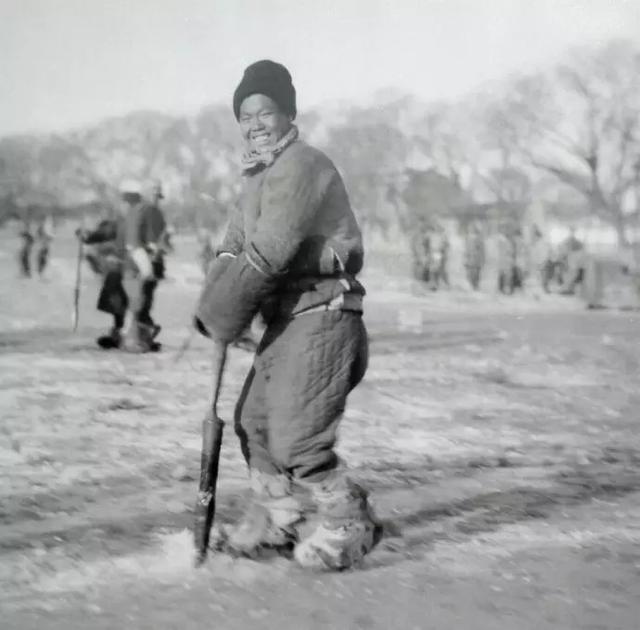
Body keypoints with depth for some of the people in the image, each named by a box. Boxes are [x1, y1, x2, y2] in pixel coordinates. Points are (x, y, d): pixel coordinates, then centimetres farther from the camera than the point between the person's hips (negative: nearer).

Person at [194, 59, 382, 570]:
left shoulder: (301, 166, -15)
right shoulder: (260, 174, 19)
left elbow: (266, 255, -22)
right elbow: (235, 246, 14)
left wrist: (222, 315, -13)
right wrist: (212, 307, -4)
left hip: (323, 314, -10)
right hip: (289, 318, 10)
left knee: (295, 439, -10)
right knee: (254, 420, 16)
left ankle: (347, 527, 8)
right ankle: (278, 517, 32)